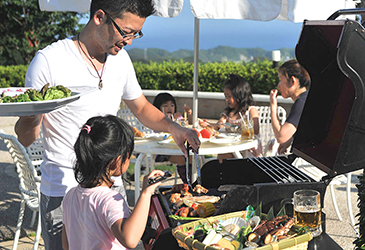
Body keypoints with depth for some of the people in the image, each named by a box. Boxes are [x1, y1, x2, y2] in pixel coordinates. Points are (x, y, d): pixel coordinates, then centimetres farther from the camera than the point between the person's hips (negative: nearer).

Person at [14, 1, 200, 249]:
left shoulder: (120, 58, 4)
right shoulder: (49, 61, -15)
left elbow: (141, 107, 18)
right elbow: (26, 138, -12)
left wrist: (172, 126, -1)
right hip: (63, 192, -5)